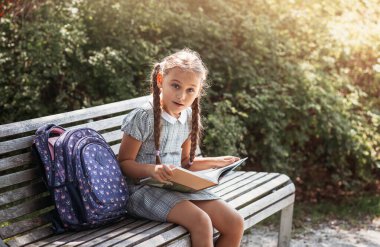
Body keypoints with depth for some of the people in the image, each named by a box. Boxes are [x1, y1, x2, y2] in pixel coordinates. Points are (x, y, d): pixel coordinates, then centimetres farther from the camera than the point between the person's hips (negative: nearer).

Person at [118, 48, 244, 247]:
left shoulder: (188, 117, 8)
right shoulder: (143, 118, -14)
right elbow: (124, 163, -12)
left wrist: (214, 162, 9)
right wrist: (152, 170, -29)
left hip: (178, 187, 7)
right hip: (143, 189, -7)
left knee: (235, 224, -5)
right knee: (201, 222, -30)